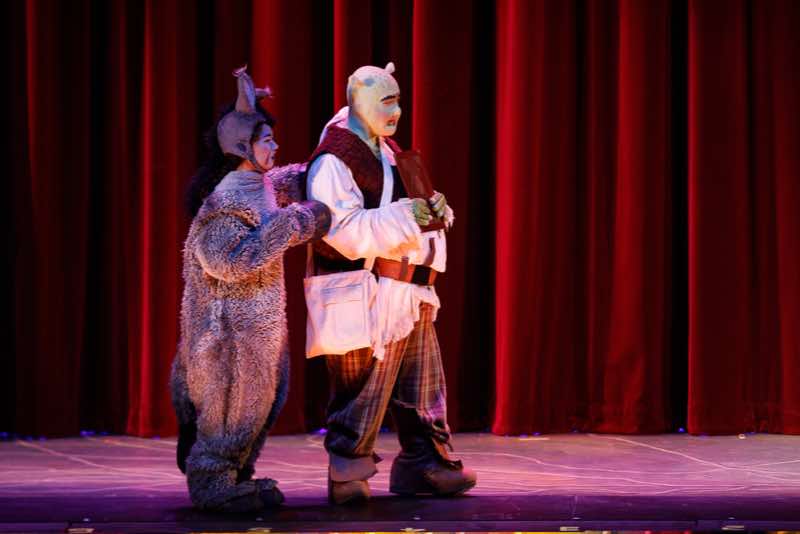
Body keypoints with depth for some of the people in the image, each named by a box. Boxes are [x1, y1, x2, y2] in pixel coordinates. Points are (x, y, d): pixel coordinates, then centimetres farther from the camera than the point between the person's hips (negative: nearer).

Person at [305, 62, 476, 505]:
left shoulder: (387, 152, 18)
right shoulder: (334, 159, -12)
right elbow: (342, 228, -22)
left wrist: (432, 210, 2)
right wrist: (403, 216, -24)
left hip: (409, 295, 9)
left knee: (422, 387, 12)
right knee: (364, 392, -6)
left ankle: (425, 464, 20)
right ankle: (346, 477, 2)